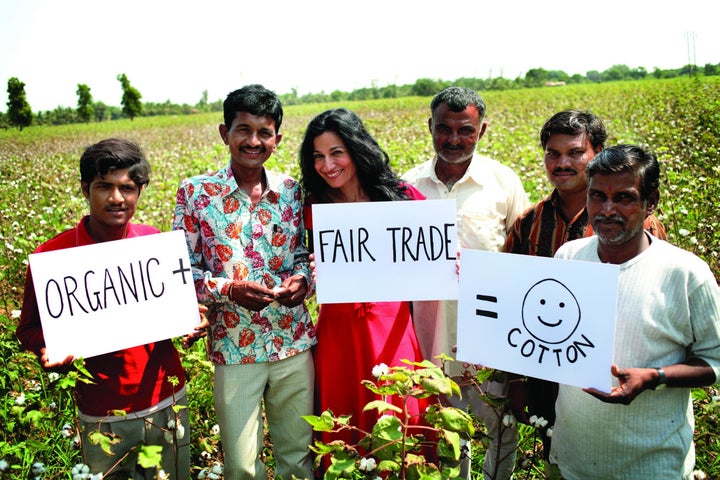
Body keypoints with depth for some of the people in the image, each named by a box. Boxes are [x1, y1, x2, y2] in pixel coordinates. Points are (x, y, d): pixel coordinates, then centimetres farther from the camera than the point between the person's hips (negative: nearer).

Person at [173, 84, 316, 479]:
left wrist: (303, 278, -12)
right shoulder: (195, 192, -4)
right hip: (234, 347, -2)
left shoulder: (292, 191, 3)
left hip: (295, 342, 2)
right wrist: (229, 289, -20)